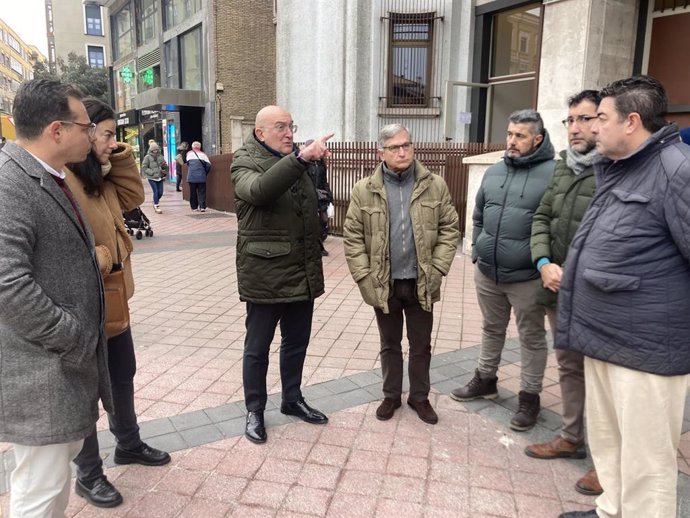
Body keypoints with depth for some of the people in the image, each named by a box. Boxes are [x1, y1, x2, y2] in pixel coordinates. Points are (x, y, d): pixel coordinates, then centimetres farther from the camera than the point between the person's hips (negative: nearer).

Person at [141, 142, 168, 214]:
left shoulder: (160, 156, 8)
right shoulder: (147, 157, -4)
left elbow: (166, 166, 16)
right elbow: (144, 167, -6)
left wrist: (164, 165, -8)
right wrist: (152, 172, -15)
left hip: (160, 177, 4)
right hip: (152, 178, -4)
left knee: (160, 192, 4)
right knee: (156, 191, -9)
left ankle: (155, 202, 33)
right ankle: (156, 206, 3)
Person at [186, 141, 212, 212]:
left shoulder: (189, 153, 7)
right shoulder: (202, 154, 2)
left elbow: (187, 163, 8)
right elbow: (208, 165, -4)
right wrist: (205, 173, 10)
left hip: (191, 177, 1)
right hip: (201, 177, -1)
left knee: (193, 192, 10)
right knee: (201, 192, 1)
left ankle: (194, 207, 13)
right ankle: (202, 207, -9)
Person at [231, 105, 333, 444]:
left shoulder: (296, 162, 13)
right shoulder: (245, 164, -8)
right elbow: (259, 189, -33)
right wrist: (302, 158, -44)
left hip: (302, 274, 7)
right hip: (265, 276, -6)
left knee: (297, 342, 18)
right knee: (257, 347, 8)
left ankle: (292, 399, 37)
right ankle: (254, 411, 25)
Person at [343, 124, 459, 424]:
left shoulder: (435, 186, -2)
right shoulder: (364, 190, -4)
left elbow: (450, 229, 1)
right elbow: (353, 237, -3)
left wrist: (437, 268, -7)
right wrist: (364, 276, -9)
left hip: (421, 283, 1)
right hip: (383, 284, 0)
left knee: (421, 345, 15)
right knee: (389, 344, 16)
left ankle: (419, 397, 34)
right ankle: (391, 396, 35)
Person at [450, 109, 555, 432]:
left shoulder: (553, 173, -11)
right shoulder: (494, 171, 8)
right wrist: (477, 252, 11)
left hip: (527, 277, -5)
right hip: (487, 272, 6)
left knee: (531, 338, 10)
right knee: (492, 329, 22)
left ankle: (529, 398, 25)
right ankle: (485, 380, 40)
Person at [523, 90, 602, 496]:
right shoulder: (563, 167, 10)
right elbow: (541, 218, 12)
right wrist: (544, 263, -3)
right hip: (559, 290, 7)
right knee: (569, 366, 19)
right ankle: (572, 438, 37)